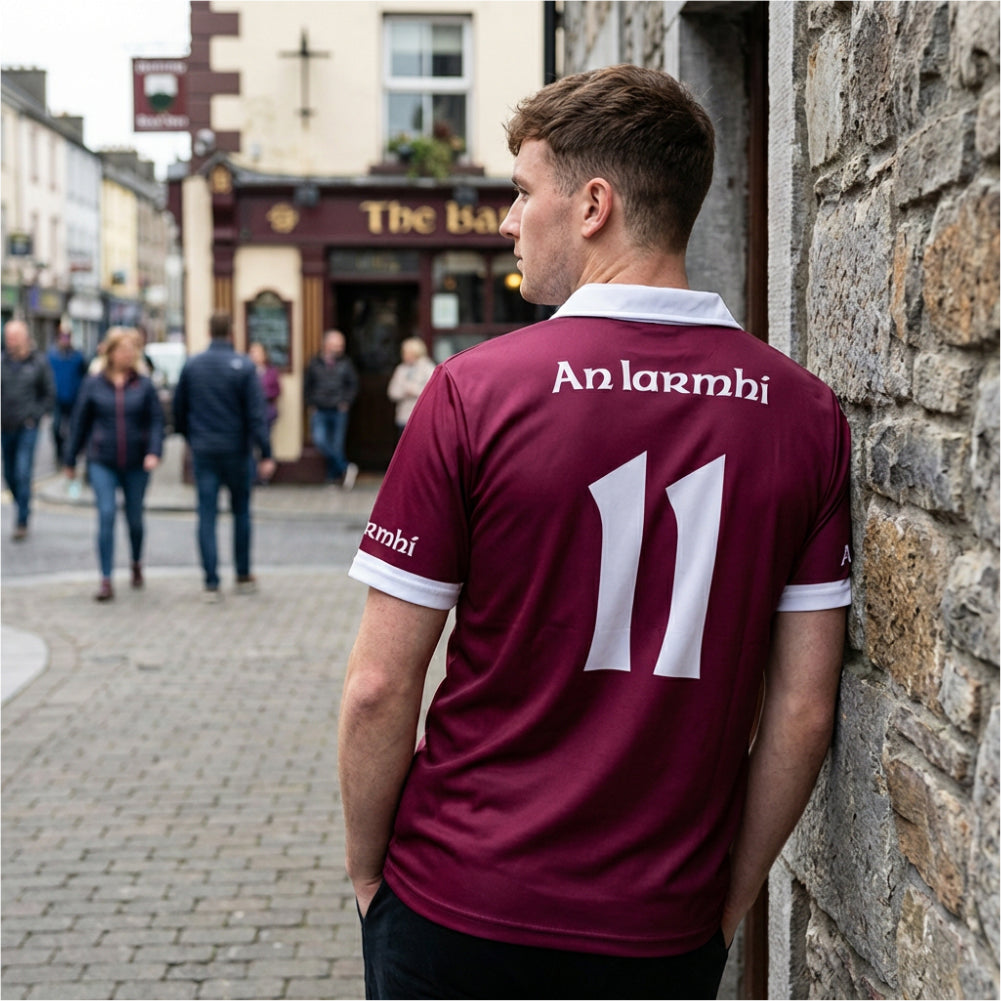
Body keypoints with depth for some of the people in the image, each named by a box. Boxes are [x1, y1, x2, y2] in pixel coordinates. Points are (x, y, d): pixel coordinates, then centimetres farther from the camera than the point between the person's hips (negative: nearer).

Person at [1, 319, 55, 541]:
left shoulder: (39, 362, -2)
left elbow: (49, 394, 4)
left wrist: (35, 416, -4)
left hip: (27, 428, -3)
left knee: (23, 473, -10)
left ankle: (22, 522, -4)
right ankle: (24, 508, 30)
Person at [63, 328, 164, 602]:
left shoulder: (144, 384, 0)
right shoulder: (93, 384, 2)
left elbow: (156, 420, -2)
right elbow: (80, 422, 7)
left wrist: (154, 451, -17)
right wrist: (70, 459, 10)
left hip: (136, 464, 1)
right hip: (102, 463, 0)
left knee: (135, 518, 11)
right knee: (106, 515, -11)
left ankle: (137, 564, 38)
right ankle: (106, 580, -8)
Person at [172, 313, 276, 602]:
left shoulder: (191, 366, 1)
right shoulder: (244, 366, -9)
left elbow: (179, 408, 9)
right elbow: (256, 413, -12)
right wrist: (266, 454, -11)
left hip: (203, 451, 2)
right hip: (236, 450, -2)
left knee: (207, 515, 2)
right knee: (241, 512, 13)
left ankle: (211, 583, -2)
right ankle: (243, 577, 19)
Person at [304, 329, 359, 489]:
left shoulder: (346, 363, 4)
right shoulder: (315, 363, 6)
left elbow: (353, 384, 10)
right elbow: (307, 386, 14)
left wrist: (346, 402, -1)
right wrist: (312, 403, 4)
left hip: (339, 411, 0)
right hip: (320, 411, 0)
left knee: (337, 445, -1)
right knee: (320, 439, -20)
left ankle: (333, 476, 14)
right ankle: (345, 468, -14)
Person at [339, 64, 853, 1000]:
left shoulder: (474, 389, -14)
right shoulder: (805, 412, -5)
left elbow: (379, 687, -11)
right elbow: (802, 710, -2)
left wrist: (366, 870, 4)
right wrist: (730, 903, 10)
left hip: (459, 913, -2)